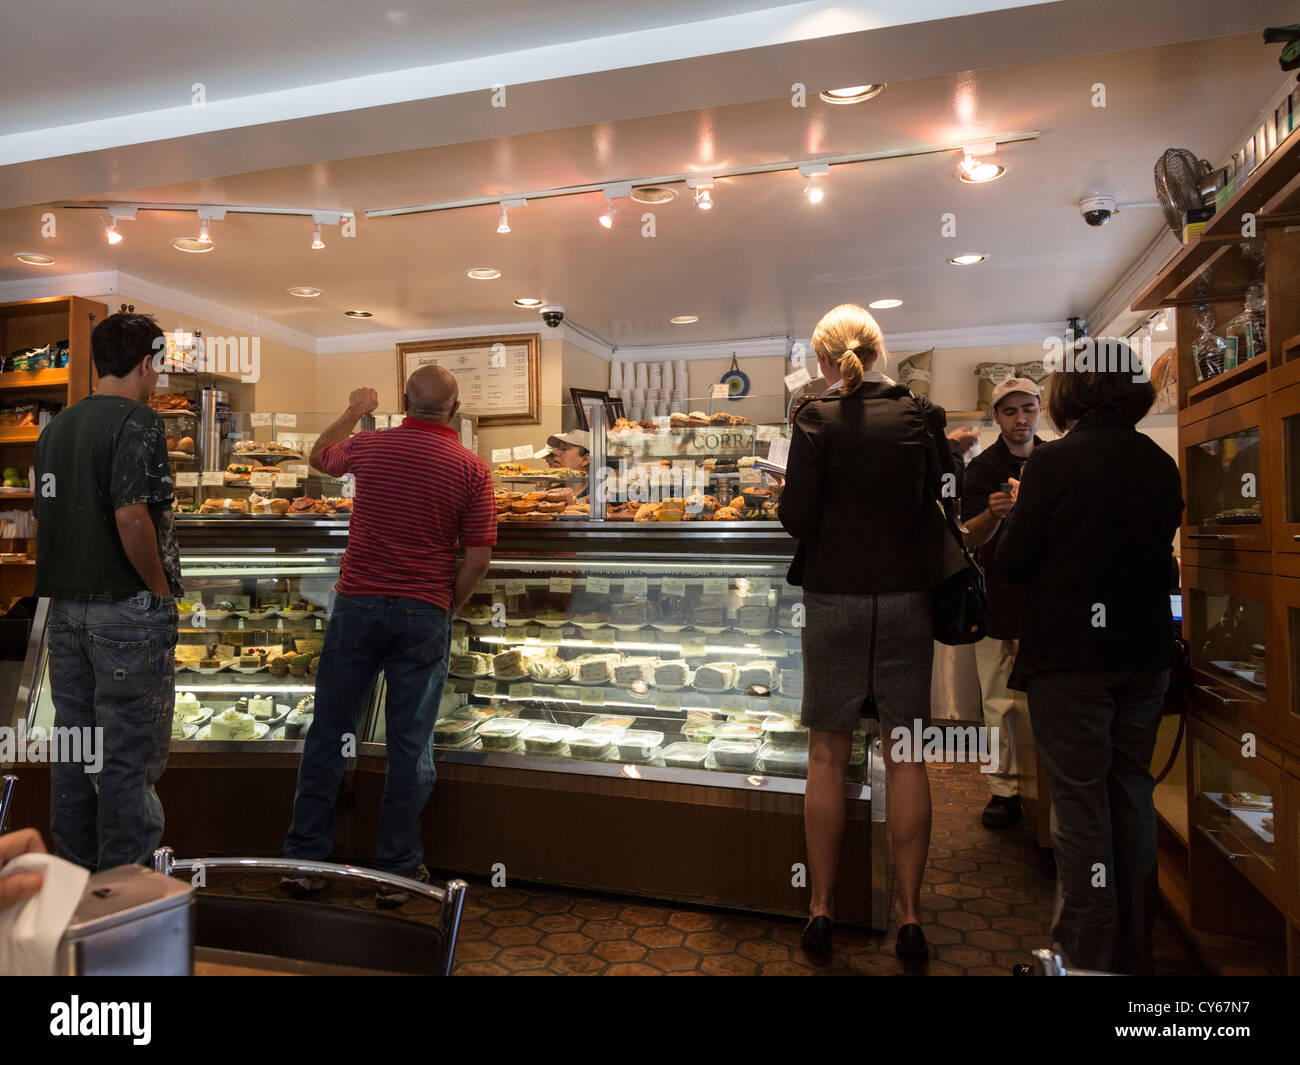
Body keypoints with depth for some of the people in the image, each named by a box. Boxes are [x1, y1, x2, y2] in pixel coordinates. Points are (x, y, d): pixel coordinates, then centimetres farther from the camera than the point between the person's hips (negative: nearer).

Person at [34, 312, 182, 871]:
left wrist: (68, 584, 19)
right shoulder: (136, 421, -13)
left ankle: (74, 867, 29)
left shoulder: (57, 425, 12)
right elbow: (131, 516, -23)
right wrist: (162, 589, -12)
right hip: (126, 606, -8)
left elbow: (46, 514, 15)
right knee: (129, 748, 1)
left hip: (66, 603, 8)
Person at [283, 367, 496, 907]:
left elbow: (320, 455, 24)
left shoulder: (370, 446, 1)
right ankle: (398, 871, 18)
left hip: (358, 605, 1)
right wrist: (445, 606, 9)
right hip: (424, 616, -1)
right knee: (410, 745, 7)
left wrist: (354, 411, 39)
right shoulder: (472, 468, -4)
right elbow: (478, 558, -6)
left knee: (329, 734, 12)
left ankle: (304, 860, 21)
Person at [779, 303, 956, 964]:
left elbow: (797, 518, -11)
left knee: (828, 756, 9)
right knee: (906, 757, 10)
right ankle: (909, 910, 19)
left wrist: (790, 490, 9)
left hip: (834, 598, -2)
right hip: (906, 596, 2)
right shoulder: (921, 415, 0)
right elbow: (943, 507, 3)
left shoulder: (817, 418, -7)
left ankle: (821, 905, 18)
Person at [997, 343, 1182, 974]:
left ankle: (1087, 951, 14)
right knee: (1132, 791, 17)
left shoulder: (1054, 462, -15)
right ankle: (1134, 950, 31)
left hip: (1070, 658, -6)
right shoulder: (1162, 465, 2)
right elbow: (1162, 551, 12)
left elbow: (1012, 563, -13)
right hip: (1145, 654, 6)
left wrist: (1020, 511, 5)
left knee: (1080, 797, 4)